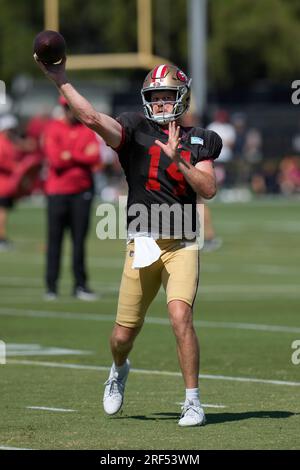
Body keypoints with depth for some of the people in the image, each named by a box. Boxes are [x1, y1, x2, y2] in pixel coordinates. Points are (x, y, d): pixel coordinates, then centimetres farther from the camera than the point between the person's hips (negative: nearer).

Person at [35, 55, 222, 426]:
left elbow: (208, 189, -5)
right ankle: (119, 370, 42)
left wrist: (177, 158, -15)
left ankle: (193, 401, -10)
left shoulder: (199, 141, 7)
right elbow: (92, 118, -14)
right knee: (124, 334, 6)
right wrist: (60, 80, -21)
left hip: (182, 246, 0)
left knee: (180, 316, -21)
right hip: (142, 243, 0)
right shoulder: (136, 130, 1)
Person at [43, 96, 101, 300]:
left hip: (82, 191, 2)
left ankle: (80, 285, 7)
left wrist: (69, 155, -12)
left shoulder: (88, 130, 8)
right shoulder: (53, 129, 0)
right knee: (55, 239, -1)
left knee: (80, 239, 3)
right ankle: (51, 286, 3)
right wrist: (82, 156, -8)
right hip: (57, 191, -2)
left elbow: (95, 158, -5)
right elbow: (55, 160, -11)